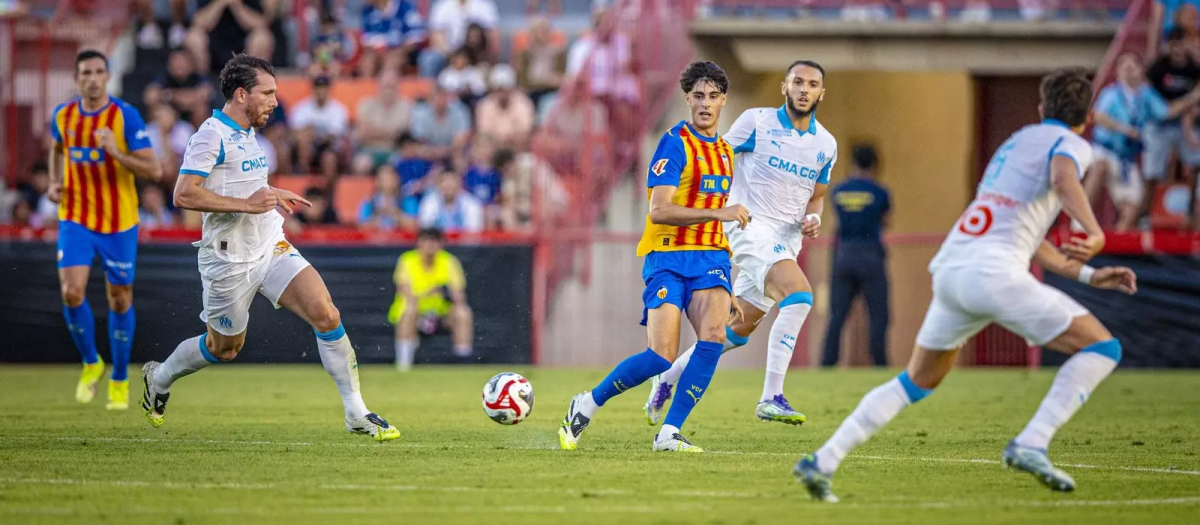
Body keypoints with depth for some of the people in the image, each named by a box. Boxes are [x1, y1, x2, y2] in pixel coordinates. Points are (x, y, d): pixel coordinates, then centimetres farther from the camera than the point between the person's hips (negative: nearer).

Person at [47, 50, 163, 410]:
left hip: (119, 222, -2)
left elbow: (154, 171, -16)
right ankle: (90, 363, 10)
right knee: (72, 293, -14)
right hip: (75, 218, 2)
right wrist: (55, 183, 5)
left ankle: (120, 380, 23)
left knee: (120, 299, 6)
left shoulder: (126, 116, -14)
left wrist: (116, 152, -30)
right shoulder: (63, 115, -1)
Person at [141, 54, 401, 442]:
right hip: (229, 260, -7)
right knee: (224, 349, 10)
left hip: (271, 249, 7)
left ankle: (356, 414, -8)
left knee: (326, 316, -11)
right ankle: (159, 378, 39)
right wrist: (247, 204, -25)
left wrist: (271, 194, 18)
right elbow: (184, 194, -25)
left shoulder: (247, 133, 13)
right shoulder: (213, 134, -16)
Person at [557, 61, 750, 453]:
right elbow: (659, 210, -17)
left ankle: (669, 433, -15)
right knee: (661, 358, -15)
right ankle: (587, 405, 10)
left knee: (714, 335, -22)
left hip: (711, 257, 6)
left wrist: (726, 284, 27)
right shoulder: (675, 144, -6)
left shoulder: (726, 152, 18)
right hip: (668, 258, -6)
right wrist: (720, 213, -22)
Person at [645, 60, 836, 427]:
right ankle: (771, 398, -31)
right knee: (799, 293, -29)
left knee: (742, 328, 11)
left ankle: (668, 379, 31)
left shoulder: (826, 145, 10)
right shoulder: (756, 121, -5)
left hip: (787, 240, 7)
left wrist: (813, 219, 1)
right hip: (749, 225, -7)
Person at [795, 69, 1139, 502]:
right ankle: (1031, 445, -15)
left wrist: (1090, 276, 33)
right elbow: (1063, 178, -19)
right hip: (994, 272, -8)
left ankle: (822, 462, 15)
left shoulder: (1018, 141, 32)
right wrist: (1095, 233, -33)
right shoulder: (1071, 144, 7)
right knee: (1102, 348, 0)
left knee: (916, 383, 23)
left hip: (950, 268, 8)